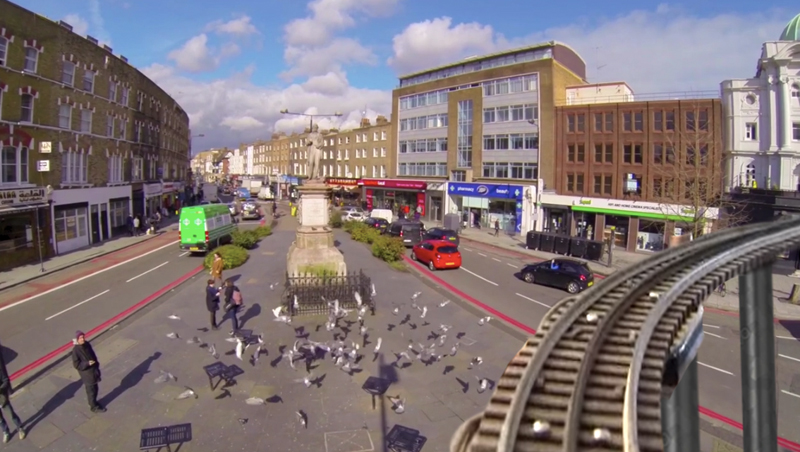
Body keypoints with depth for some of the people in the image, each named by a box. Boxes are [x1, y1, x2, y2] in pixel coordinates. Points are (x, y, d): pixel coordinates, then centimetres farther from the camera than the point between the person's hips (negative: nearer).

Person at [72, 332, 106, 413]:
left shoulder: (87, 345, -3)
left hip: (93, 371, 6)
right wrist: (87, 363, -30)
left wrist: (96, 365, 10)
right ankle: (94, 407, 27)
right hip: (86, 374, -6)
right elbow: (76, 365, -20)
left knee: (95, 388, 21)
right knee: (91, 390, 10)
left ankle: (94, 402, 42)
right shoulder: (76, 350, -23)